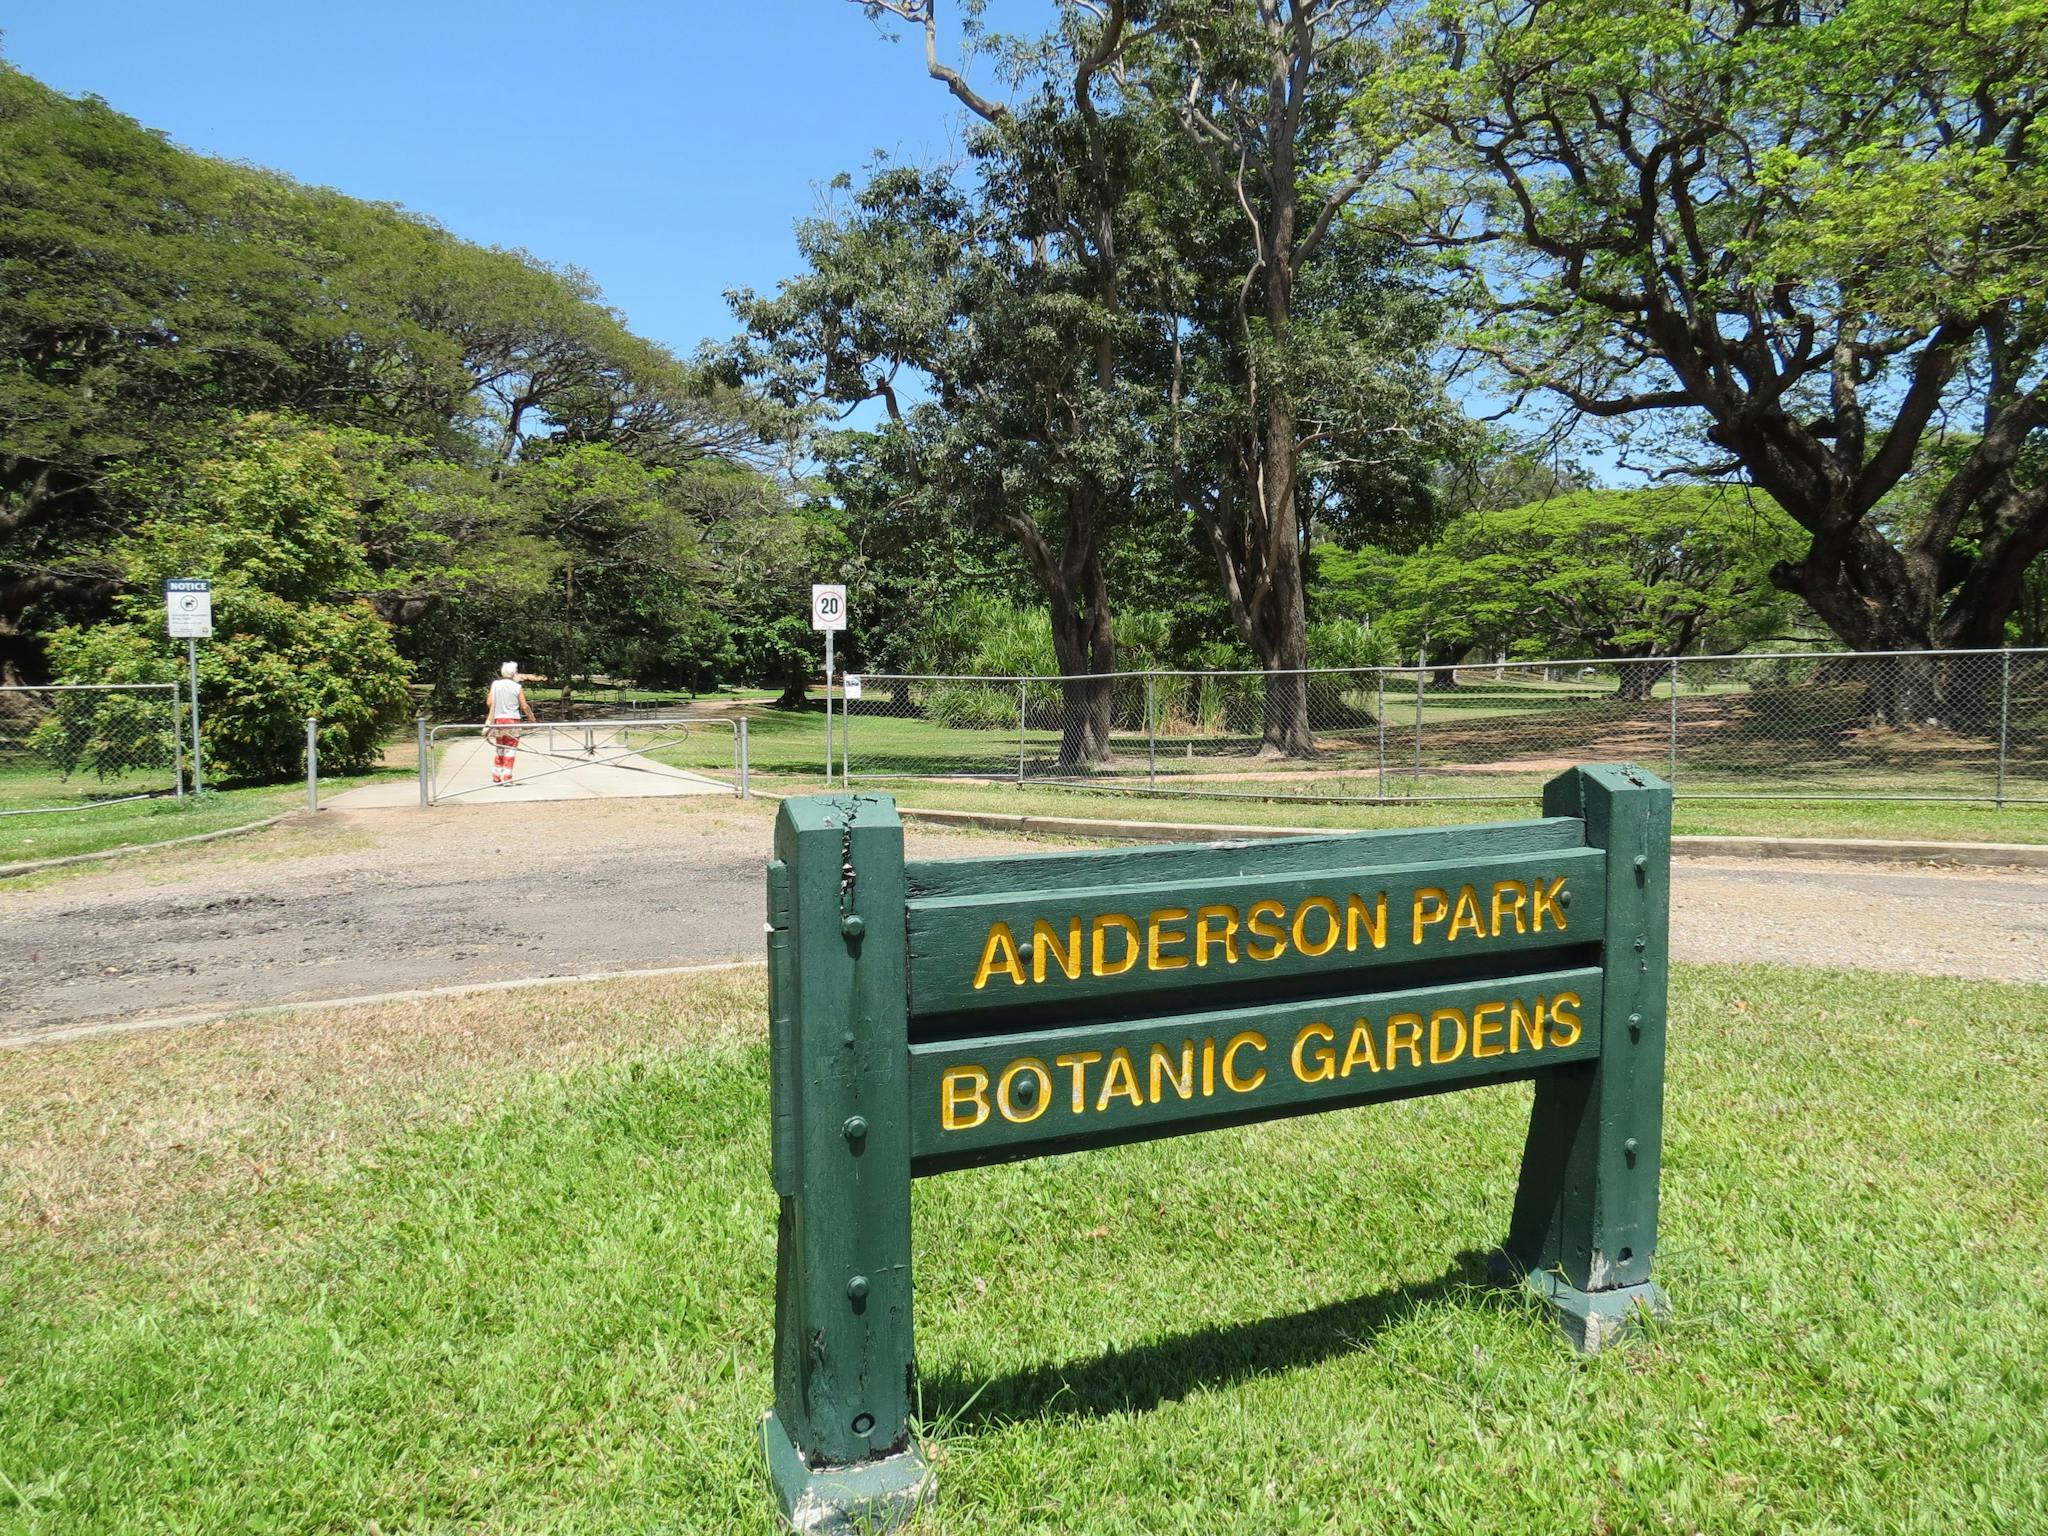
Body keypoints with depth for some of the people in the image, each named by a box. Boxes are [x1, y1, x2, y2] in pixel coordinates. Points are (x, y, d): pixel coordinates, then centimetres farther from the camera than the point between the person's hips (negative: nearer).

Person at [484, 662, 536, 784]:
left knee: (499, 750, 14)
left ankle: (496, 777, 14)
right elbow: (524, 706, -4)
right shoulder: (517, 687, -6)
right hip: (512, 719, -3)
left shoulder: (495, 684, 0)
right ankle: (507, 778, 0)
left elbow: (490, 702, 0)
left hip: (498, 719, 3)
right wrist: (531, 716, 12)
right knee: (510, 750, 3)